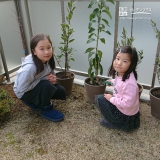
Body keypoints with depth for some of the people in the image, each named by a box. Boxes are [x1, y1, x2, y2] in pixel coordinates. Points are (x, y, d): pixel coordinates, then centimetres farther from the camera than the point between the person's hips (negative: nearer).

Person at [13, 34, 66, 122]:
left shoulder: (47, 59, -15)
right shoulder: (29, 68, -36)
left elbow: (50, 74, 4)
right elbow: (21, 89, -30)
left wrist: (53, 78, -21)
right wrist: (44, 79, -28)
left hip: (38, 87, 7)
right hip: (25, 93, -7)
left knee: (61, 92, -6)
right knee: (46, 85, -32)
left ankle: (38, 102, 13)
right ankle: (46, 110, -7)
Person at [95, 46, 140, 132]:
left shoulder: (129, 83, -33)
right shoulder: (120, 74, -7)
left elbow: (127, 103, -31)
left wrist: (111, 99, -20)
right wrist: (112, 81, 13)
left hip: (125, 116, -9)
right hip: (120, 107, 9)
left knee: (99, 98, -12)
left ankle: (114, 123, 2)